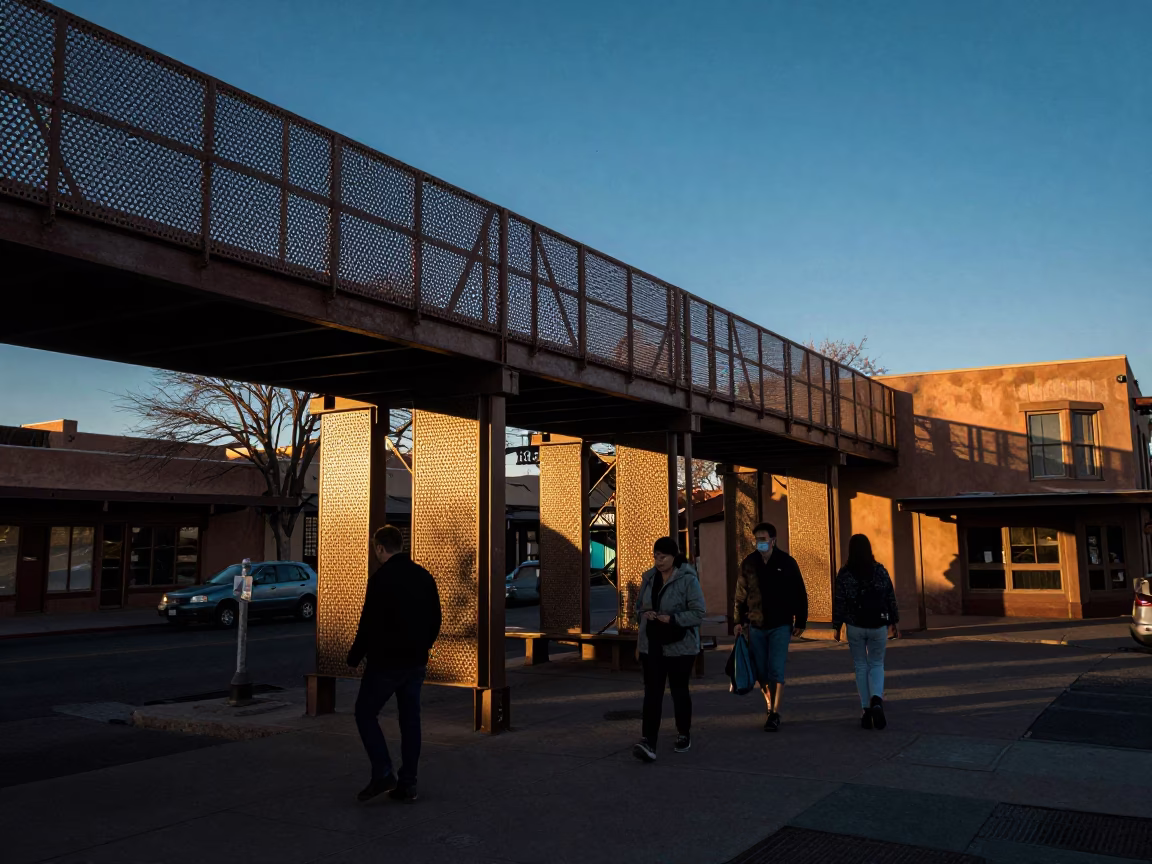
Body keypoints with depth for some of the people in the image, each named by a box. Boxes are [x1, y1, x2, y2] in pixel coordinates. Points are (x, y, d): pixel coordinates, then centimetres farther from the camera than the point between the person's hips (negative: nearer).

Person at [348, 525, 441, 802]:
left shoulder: (381, 578, -15)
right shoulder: (424, 576, 7)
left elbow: (369, 624, -16)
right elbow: (435, 621, 11)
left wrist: (354, 657, -3)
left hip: (386, 662, -6)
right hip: (416, 662, 7)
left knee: (365, 713, 8)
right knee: (410, 720, 11)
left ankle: (383, 774, -2)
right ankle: (407, 784, 12)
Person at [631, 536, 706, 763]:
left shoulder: (688, 579, -11)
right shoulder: (649, 578, 7)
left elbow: (698, 612, -13)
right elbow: (639, 606, 16)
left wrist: (673, 619, -24)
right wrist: (645, 614, -6)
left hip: (680, 645, -4)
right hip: (651, 644, 4)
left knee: (679, 689, 10)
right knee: (652, 692, -4)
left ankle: (684, 735, 30)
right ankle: (648, 744, -10)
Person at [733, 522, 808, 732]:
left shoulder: (787, 563, -5)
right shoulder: (748, 564, 1)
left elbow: (799, 594, 0)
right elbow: (741, 595, 6)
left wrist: (800, 622, -1)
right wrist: (739, 621, 1)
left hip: (780, 626, -3)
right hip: (756, 626, 3)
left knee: (776, 671, -7)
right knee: (761, 672, 9)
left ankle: (775, 714, -1)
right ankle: (770, 705, 30)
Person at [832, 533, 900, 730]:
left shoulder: (844, 573, -7)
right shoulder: (880, 570, -2)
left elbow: (838, 602, -6)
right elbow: (891, 598, 2)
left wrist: (837, 627, 2)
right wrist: (895, 622, 11)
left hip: (855, 627, -1)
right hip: (878, 625, 1)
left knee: (861, 666, 12)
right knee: (877, 664, 13)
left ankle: (867, 710, 9)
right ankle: (876, 701, -13)